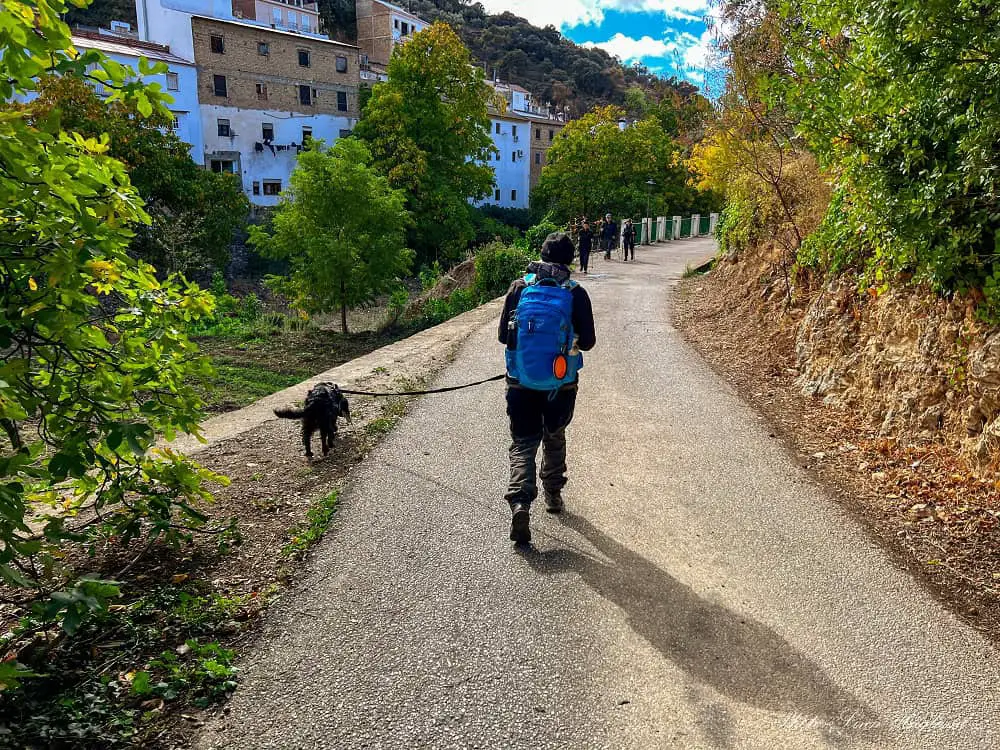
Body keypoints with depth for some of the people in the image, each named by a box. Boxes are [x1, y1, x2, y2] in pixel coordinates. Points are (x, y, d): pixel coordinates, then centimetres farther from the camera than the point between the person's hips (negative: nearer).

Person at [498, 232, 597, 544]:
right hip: (560, 386, 0)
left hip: (521, 383, 0)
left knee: (523, 444, 7)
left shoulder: (519, 287, -5)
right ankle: (553, 495, 36)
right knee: (554, 438, 23)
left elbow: (504, 335, 0)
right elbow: (587, 342, -5)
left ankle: (520, 502, -13)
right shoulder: (576, 293, -9)